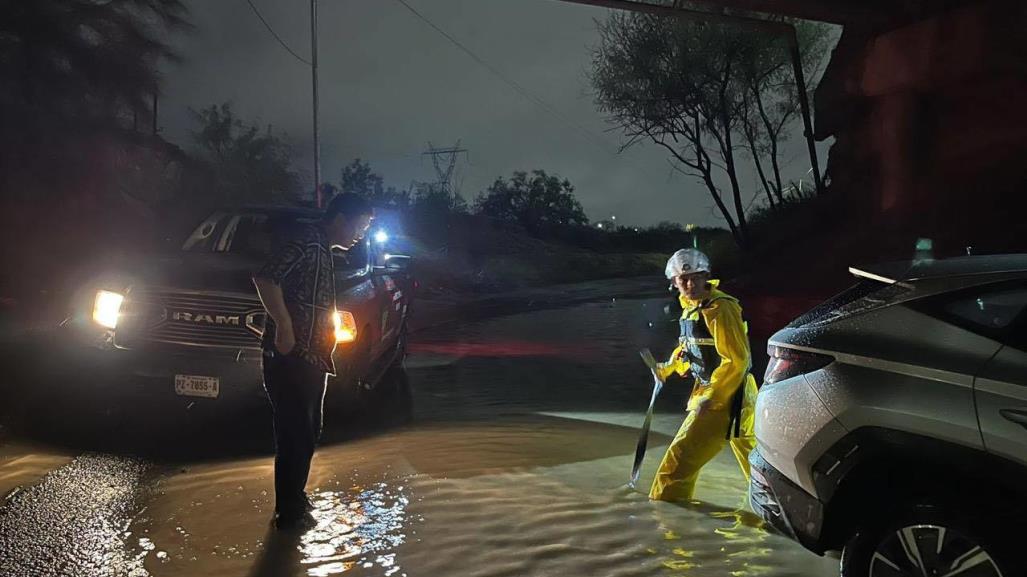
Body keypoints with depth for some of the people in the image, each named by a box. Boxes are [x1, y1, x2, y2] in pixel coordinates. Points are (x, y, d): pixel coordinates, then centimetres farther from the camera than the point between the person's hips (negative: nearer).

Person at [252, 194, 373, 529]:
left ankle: (294, 499, 32)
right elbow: (265, 279, -26)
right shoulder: (307, 241, -12)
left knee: (307, 433, 19)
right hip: (290, 360, -10)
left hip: (310, 360, 10)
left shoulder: (323, 250, 18)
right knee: (295, 436, -2)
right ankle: (289, 513, 9)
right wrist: (284, 326, -24)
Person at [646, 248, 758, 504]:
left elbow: (737, 360, -22)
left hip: (727, 397, -9)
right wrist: (670, 367, 6)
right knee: (752, 455, 22)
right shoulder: (690, 305, 8)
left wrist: (711, 396, -24)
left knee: (682, 455, -8)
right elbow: (691, 346, 22)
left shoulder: (720, 308, -20)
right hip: (711, 389, 9)